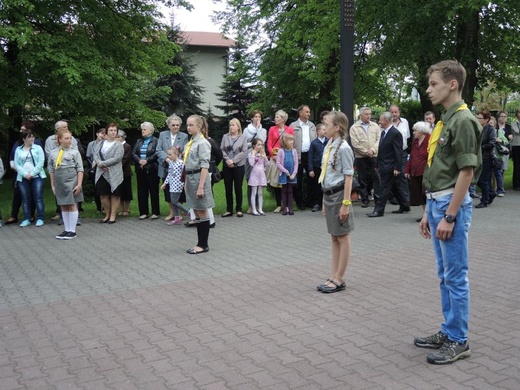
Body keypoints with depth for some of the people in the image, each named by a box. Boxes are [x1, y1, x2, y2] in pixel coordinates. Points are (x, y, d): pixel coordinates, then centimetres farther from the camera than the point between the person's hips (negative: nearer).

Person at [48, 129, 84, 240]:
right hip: (59, 183, 4)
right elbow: (51, 170, 13)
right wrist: (53, 185, 11)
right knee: (63, 206, 10)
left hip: (71, 181, -4)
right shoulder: (53, 153, 7)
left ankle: (72, 231, 7)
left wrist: (79, 184, -9)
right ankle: (66, 230, 18)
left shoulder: (74, 152, -2)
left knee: (72, 205, 0)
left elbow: (80, 169, -3)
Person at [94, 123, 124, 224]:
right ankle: (107, 215, 21)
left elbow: (116, 159, -15)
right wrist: (99, 163, -13)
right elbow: (95, 155, 7)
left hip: (114, 175, -5)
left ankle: (113, 215, 13)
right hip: (102, 174, 5)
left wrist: (102, 163, -14)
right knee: (103, 195, 7)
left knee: (115, 195, 3)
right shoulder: (102, 143, 12)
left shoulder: (118, 145, -5)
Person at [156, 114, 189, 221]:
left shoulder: (184, 136, 2)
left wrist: (180, 151, -22)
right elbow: (159, 150, -2)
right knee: (168, 191, 9)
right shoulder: (162, 134, 6)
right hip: (166, 168, 2)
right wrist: (167, 158, -17)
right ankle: (172, 212, 22)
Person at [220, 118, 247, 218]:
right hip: (227, 166, 2)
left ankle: (239, 210, 12)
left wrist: (233, 160, -15)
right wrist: (227, 159, -14)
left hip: (239, 166, -2)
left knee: (238, 188, 3)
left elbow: (244, 152, -7)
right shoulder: (225, 137, 8)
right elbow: (221, 149, 1)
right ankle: (229, 210, 13)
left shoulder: (243, 137, 1)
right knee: (228, 189, 5)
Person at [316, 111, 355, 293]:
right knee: (334, 237, 14)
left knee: (342, 237, 3)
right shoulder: (328, 147, 9)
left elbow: (348, 177, -15)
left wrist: (346, 203, -17)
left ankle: (339, 279, 11)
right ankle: (333, 276, 22)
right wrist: (325, 200, 15)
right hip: (328, 195, 8)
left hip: (339, 195, -8)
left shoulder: (343, 148, -14)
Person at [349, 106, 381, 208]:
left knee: (376, 177, -1)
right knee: (363, 179, 3)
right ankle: (364, 199, 11)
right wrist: (366, 152, -10)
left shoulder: (375, 126, 9)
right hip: (361, 157, -2)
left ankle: (378, 198, 6)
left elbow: (379, 139, 3)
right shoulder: (354, 128, 0)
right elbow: (355, 143, -7)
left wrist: (372, 150, -11)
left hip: (374, 156, 2)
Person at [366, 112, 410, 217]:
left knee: (384, 189, -5)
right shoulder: (383, 132, 12)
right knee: (396, 188, 16)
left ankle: (379, 210, 0)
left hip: (390, 167, -9)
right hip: (384, 166, 9)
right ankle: (404, 206, 25)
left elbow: (399, 152, -17)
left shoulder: (395, 133, -14)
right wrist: (378, 165, 13)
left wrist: (397, 168, -19)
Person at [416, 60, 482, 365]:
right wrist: (429, 211, 18)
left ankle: (458, 340, 11)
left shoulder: (463, 121, -14)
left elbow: (466, 172, -18)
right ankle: (449, 332, 26)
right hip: (437, 202, 10)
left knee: (455, 275, 0)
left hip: (452, 205, -10)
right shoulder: (445, 122, 14)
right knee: (445, 274, 15)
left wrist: (449, 216, -19)